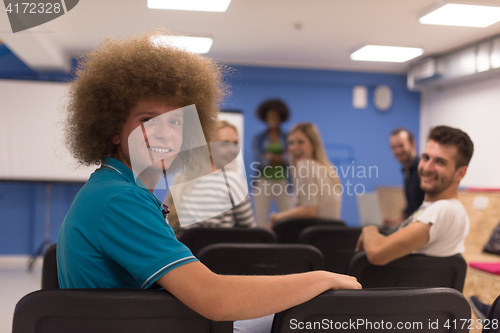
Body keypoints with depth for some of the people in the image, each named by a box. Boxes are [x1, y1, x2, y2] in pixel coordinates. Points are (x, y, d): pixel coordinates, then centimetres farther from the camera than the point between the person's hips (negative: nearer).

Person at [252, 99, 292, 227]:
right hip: (263, 183, 0)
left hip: (283, 183, 0)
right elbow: (258, 160, -7)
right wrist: (282, 158, -5)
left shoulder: (288, 138, 7)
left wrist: (270, 156, -9)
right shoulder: (258, 138, 6)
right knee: (260, 222, -2)